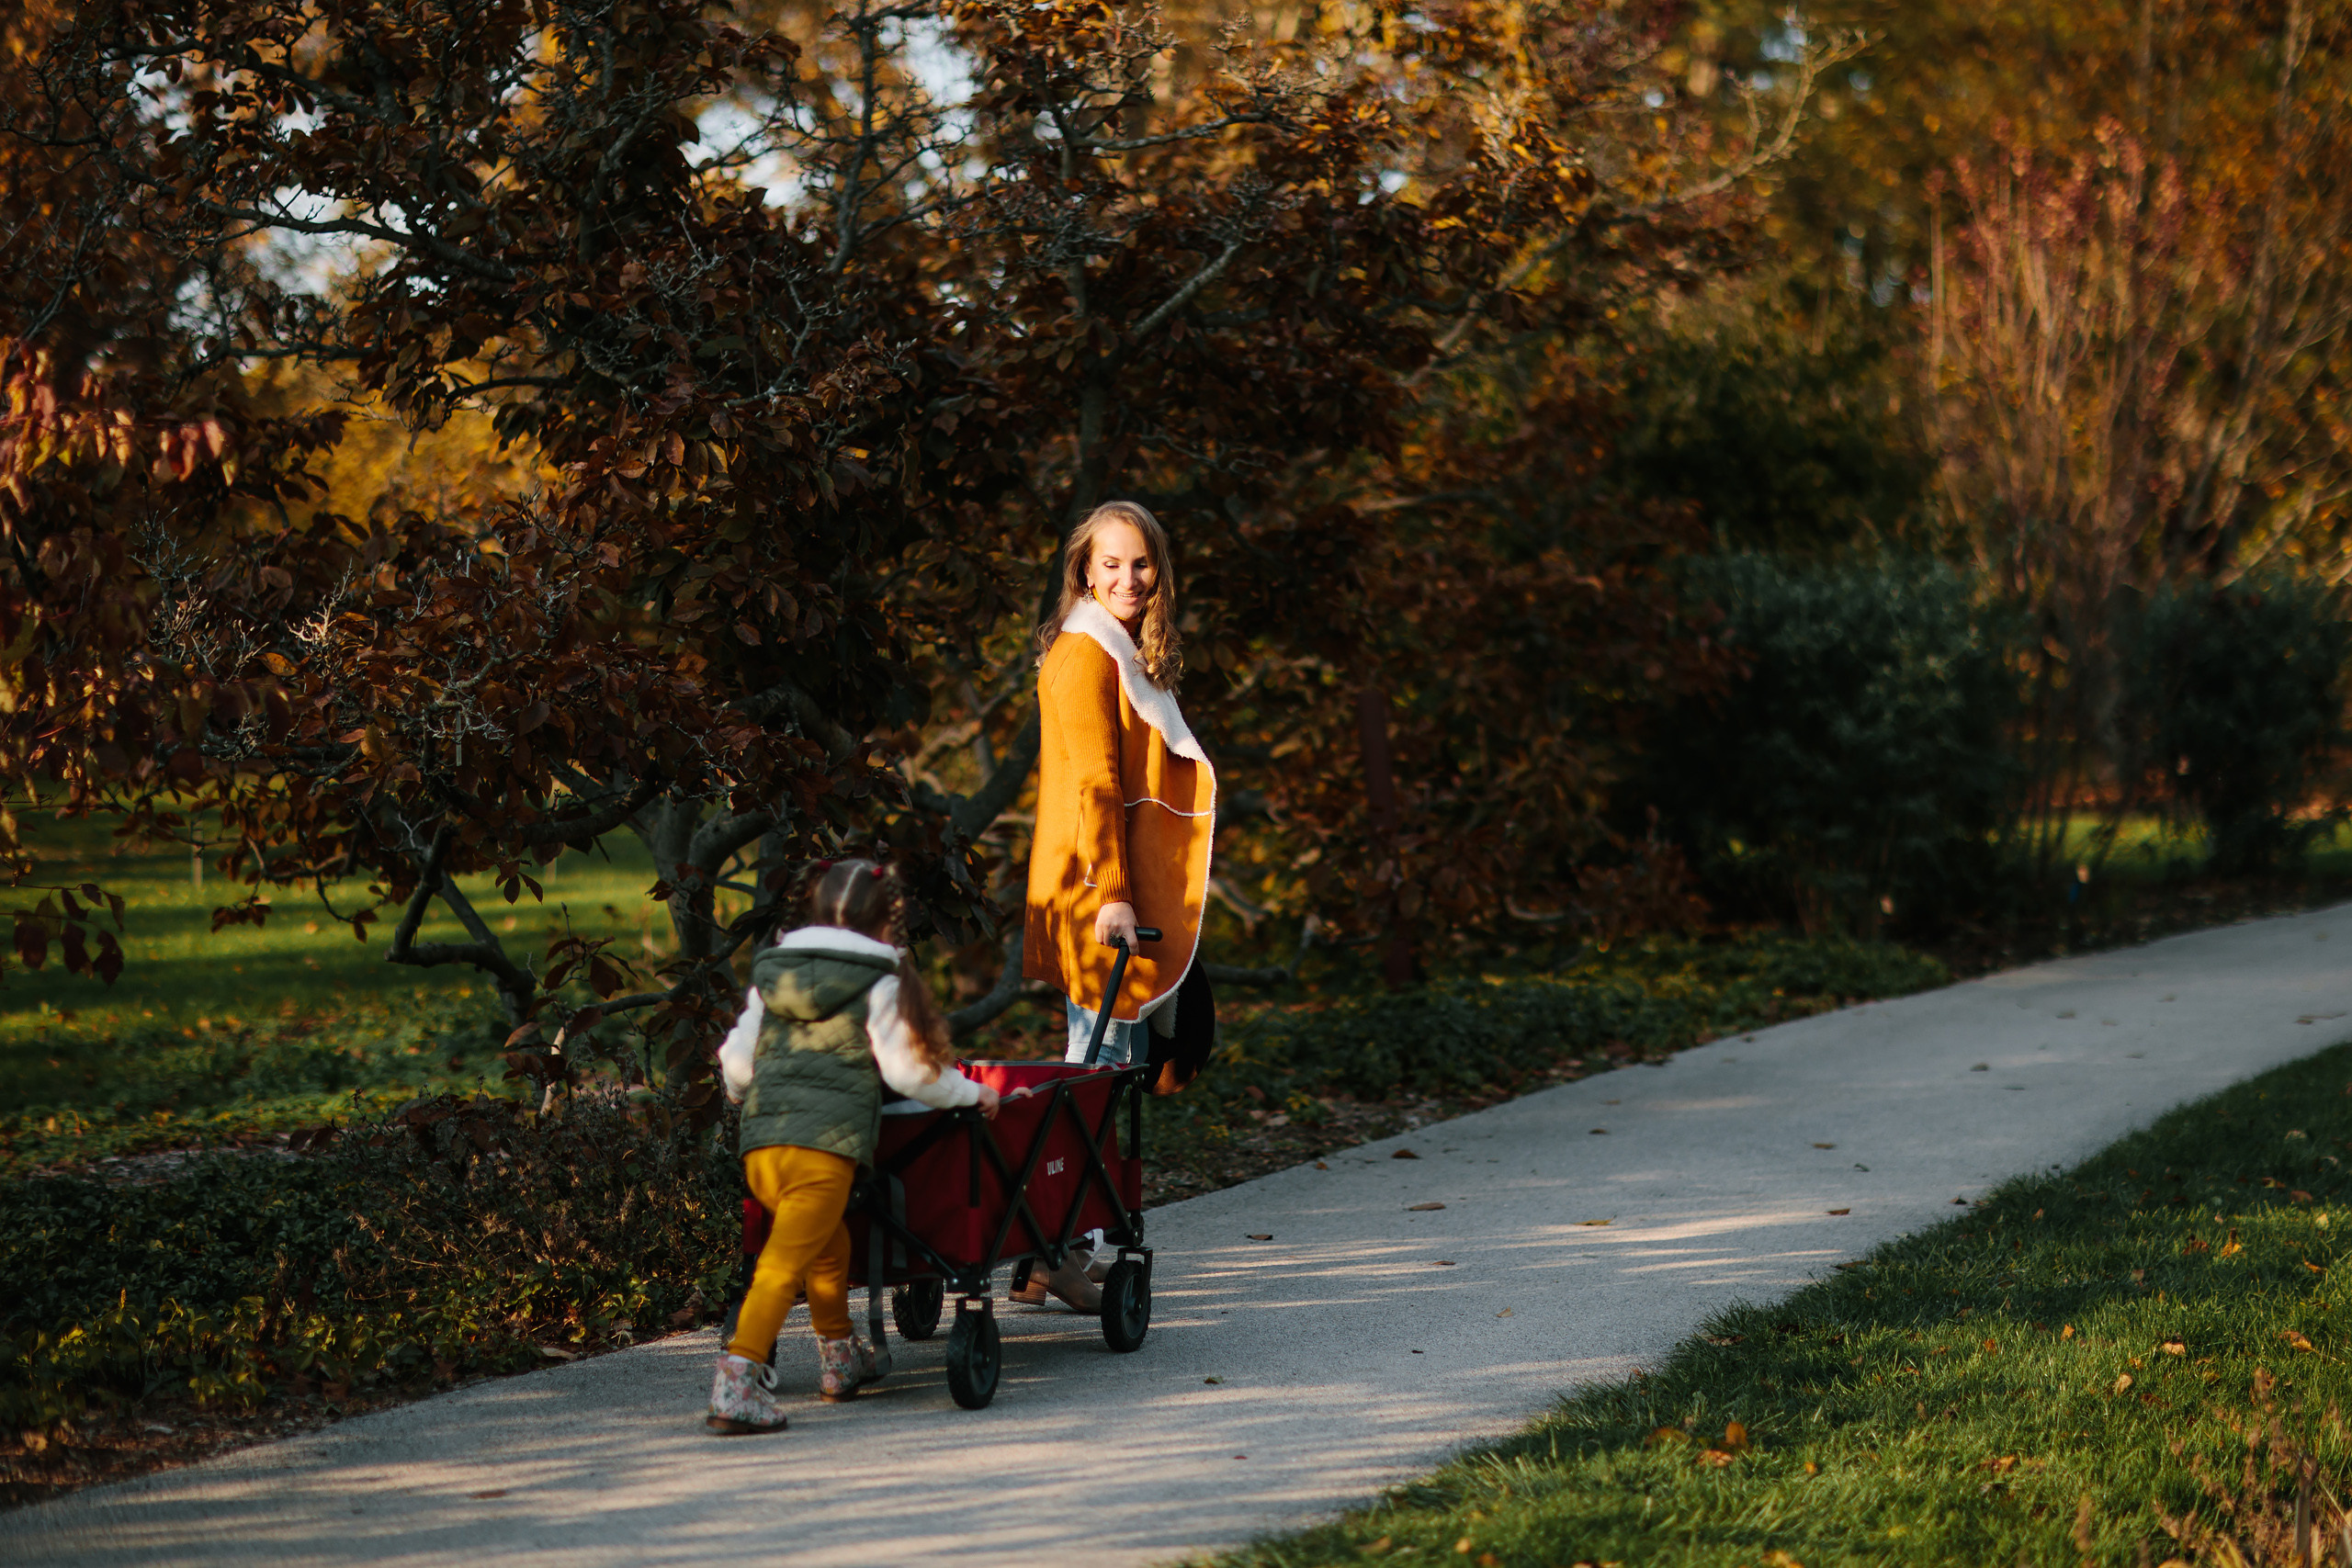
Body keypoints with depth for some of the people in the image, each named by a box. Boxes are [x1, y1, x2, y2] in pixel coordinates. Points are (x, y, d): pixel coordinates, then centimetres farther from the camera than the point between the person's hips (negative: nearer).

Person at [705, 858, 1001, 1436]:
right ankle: (738, 1378, -23)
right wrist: (971, 1093, 17)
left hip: (760, 1143, 6)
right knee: (785, 1263, -11)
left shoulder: (770, 979, 19)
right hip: (825, 1147, -6)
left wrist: (748, 1096, 45)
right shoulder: (879, 986, 4)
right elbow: (908, 1071, 2)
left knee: (829, 1246, 26)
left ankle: (840, 1359, 40)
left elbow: (736, 1064, 22)